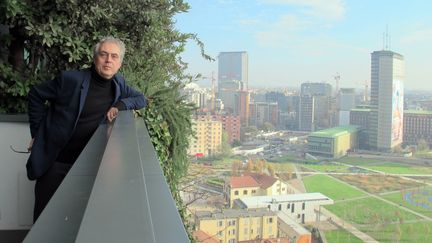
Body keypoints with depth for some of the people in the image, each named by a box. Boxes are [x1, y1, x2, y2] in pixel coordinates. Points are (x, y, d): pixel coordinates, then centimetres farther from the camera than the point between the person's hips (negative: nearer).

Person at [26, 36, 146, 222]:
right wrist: (37, 133, -2)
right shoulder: (70, 79, -13)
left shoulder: (118, 84, 1)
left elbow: (141, 99, 12)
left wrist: (120, 104, -8)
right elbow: (36, 95, -2)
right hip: (54, 160, -3)